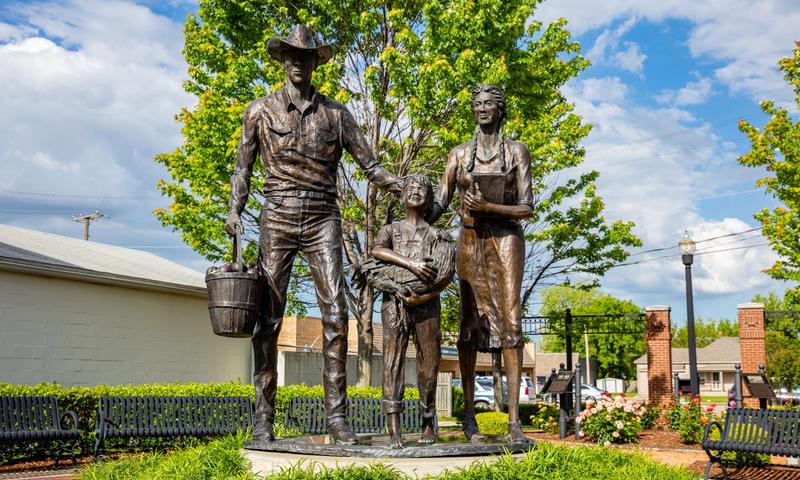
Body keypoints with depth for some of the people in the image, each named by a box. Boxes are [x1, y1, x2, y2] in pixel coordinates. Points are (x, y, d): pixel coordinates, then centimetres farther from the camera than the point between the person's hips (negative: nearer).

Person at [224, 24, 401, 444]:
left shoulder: (335, 113, 12)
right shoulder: (261, 110, 11)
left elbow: (370, 164, 11)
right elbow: (243, 166, 13)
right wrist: (235, 210, -2)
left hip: (323, 221, 1)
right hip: (278, 219, -1)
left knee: (335, 314, -9)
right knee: (268, 318, -2)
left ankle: (336, 415, -4)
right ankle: (263, 417, 6)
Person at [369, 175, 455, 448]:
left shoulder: (438, 236, 17)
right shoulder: (390, 229, 19)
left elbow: (447, 274, 2)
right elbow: (377, 251, -3)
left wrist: (422, 296, -10)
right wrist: (410, 262, -16)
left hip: (426, 303, 1)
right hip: (394, 299, 0)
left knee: (428, 361, -1)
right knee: (393, 357, -11)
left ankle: (428, 422, 16)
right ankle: (394, 430, -17)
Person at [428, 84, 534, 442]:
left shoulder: (517, 151, 5)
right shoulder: (459, 154, 11)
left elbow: (527, 208, -2)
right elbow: (439, 203, 6)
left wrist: (488, 207, -16)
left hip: (505, 239, -2)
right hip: (470, 241, 2)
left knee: (510, 322, -10)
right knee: (470, 322, 1)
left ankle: (514, 421, -11)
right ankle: (469, 412, 7)